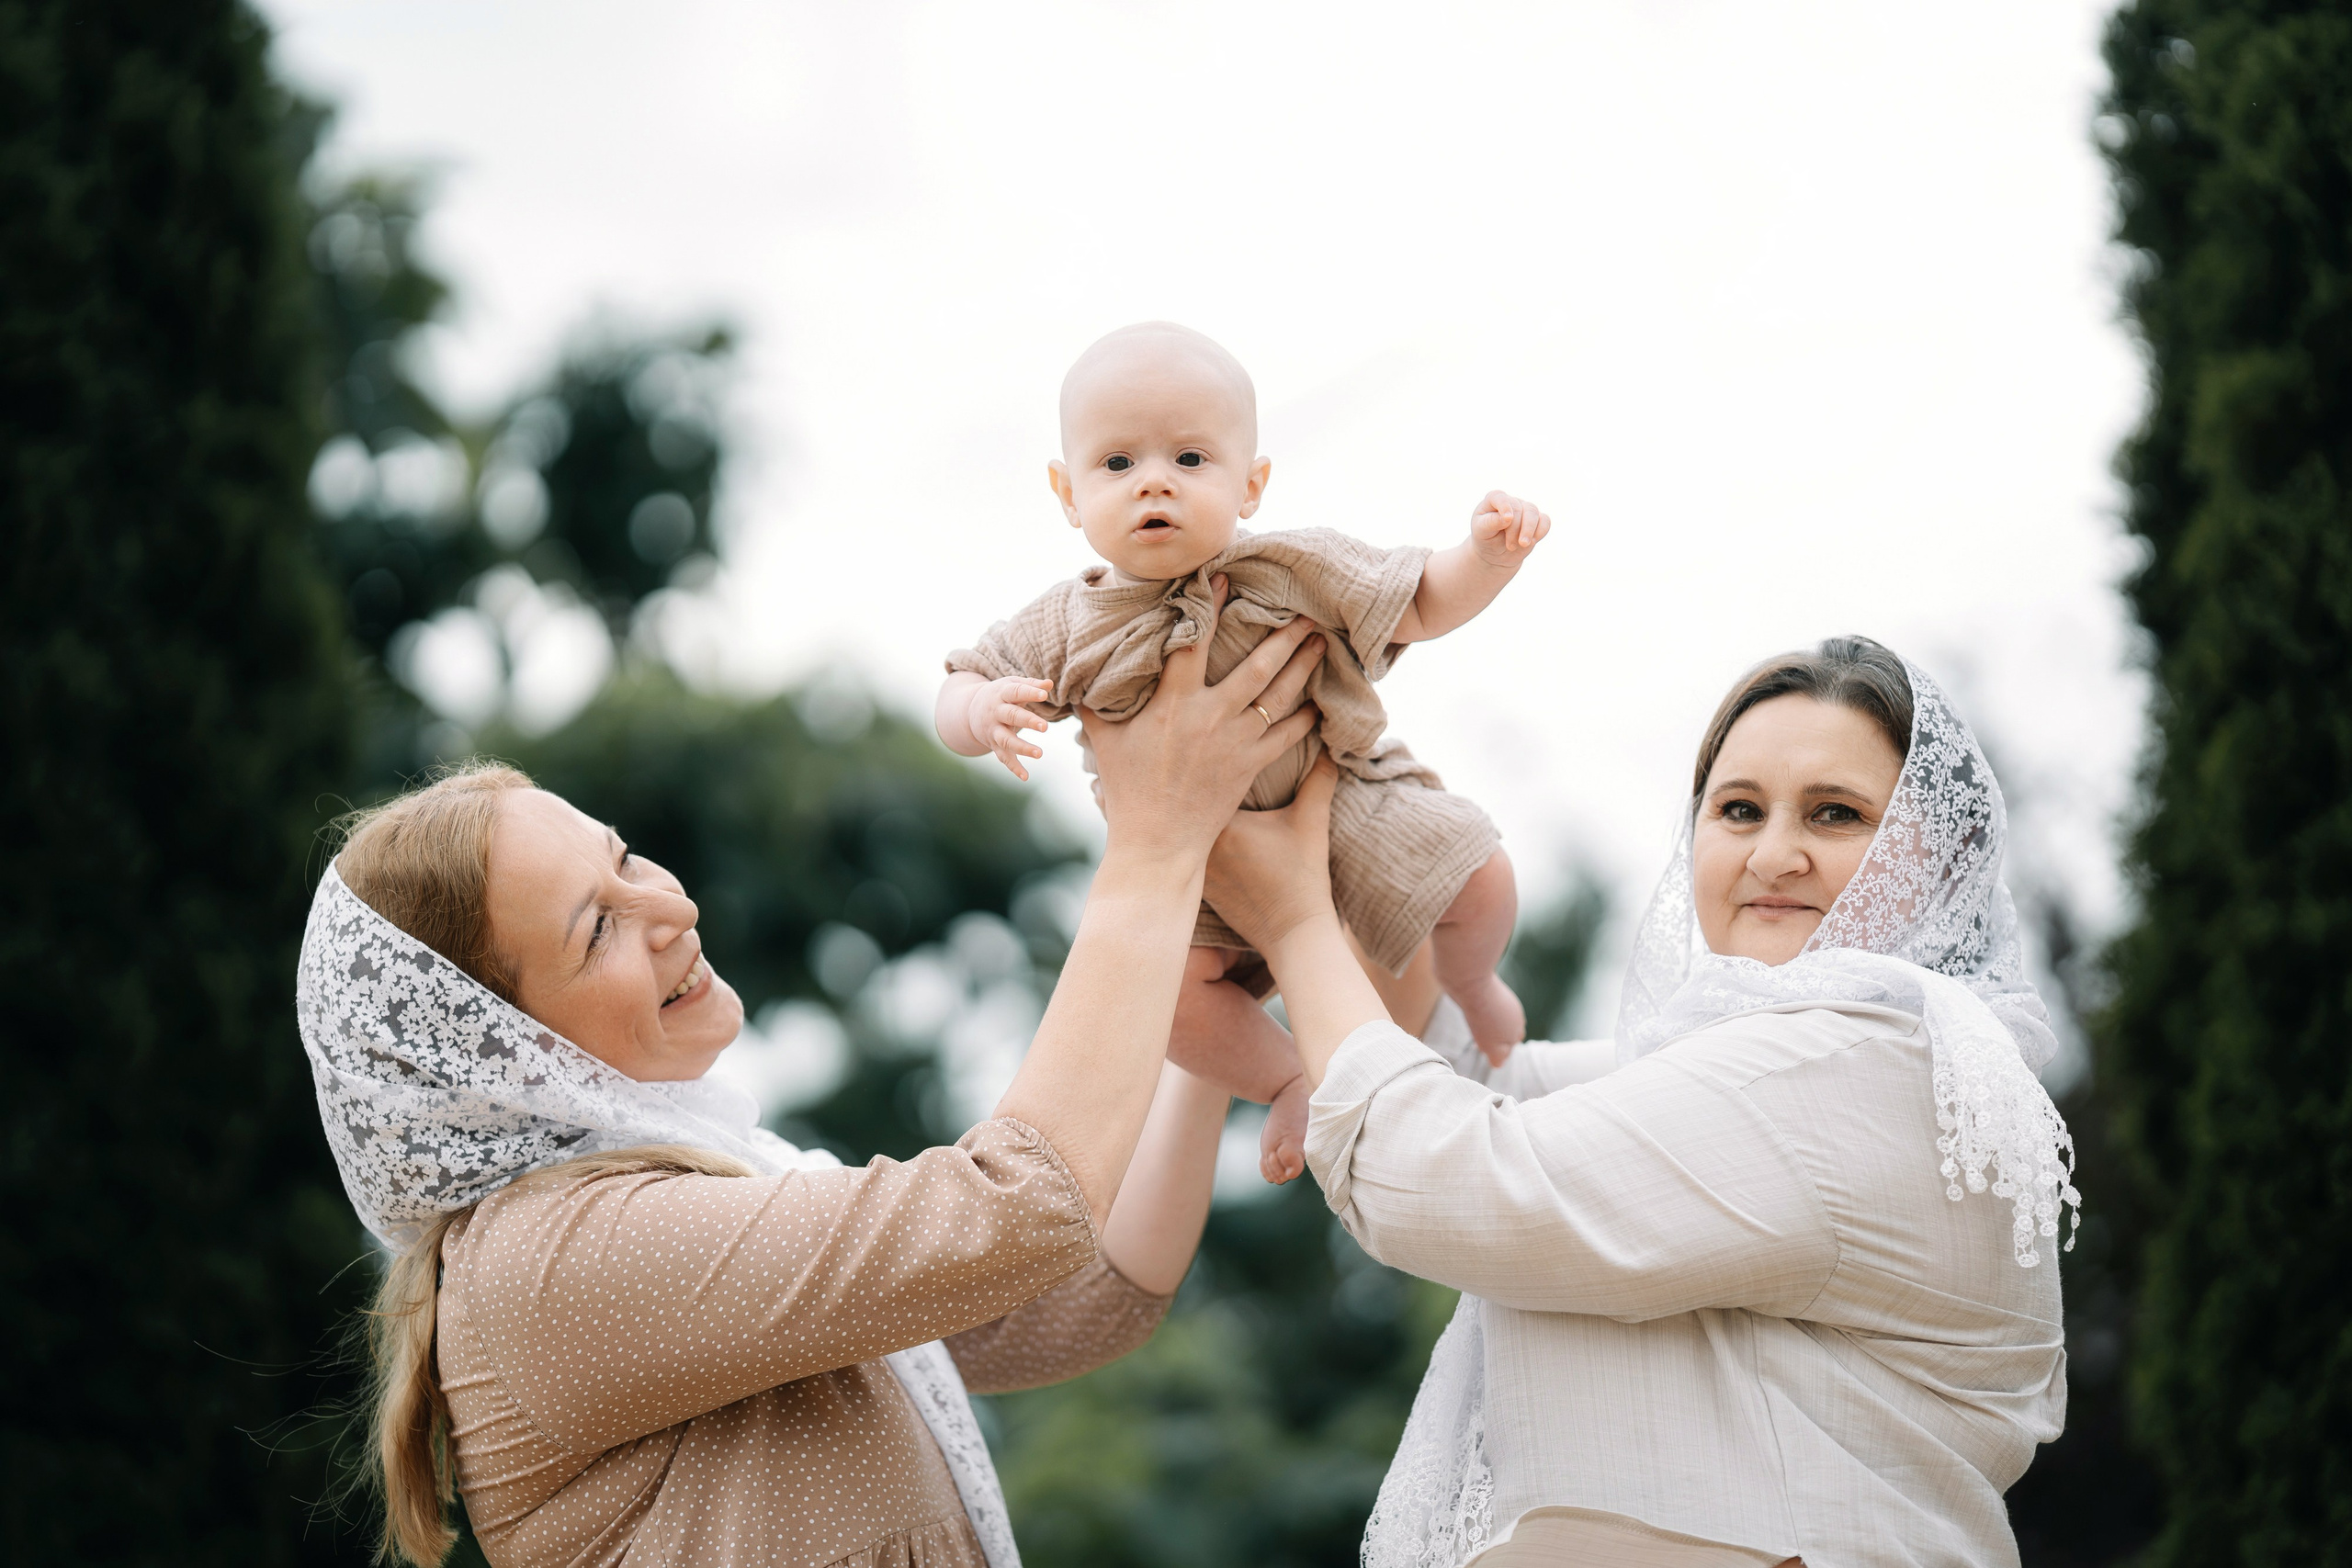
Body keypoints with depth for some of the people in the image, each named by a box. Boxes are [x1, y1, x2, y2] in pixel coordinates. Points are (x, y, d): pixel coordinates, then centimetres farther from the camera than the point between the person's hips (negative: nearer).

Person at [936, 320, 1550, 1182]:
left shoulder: (1296, 573, -13)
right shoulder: (1070, 630, -12)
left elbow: (1424, 607, -4)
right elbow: (957, 693, -5)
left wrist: (1488, 554, -24)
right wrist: (983, 710, -30)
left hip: (1344, 797, 0)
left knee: (1480, 881, -15)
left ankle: (1472, 988, 23)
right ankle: (1288, 1079, 6)